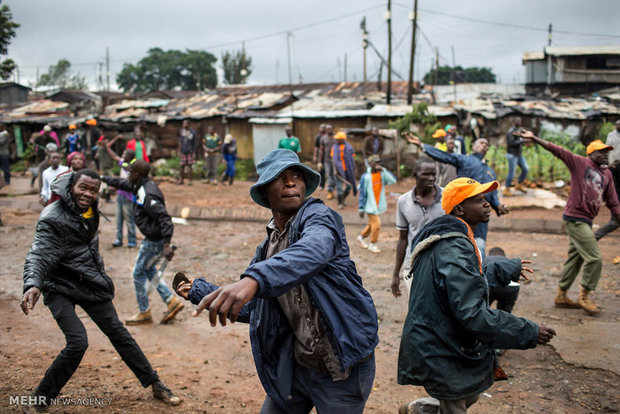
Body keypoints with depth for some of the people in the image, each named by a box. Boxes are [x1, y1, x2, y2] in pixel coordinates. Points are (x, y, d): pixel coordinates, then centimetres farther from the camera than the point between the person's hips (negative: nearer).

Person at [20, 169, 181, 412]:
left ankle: (155, 385, 18)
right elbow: (40, 255, -31)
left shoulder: (90, 210, 2)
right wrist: (33, 285, -50)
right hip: (60, 287, -6)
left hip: (90, 283, 6)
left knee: (117, 332, 9)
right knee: (77, 343, -21)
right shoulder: (53, 218, -21)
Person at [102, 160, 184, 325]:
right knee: (149, 270, 20)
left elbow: (164, 218, -31)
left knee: (138, 273, 4)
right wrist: (104, 179, 35)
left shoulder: (147, 195, -25)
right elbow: (123, 183, 25)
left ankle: (144, 313, 17)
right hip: (153, 238, 10)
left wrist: (166, 245, -35)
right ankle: (172, 301, 21)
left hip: (155, 240, -10)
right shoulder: (142, 186, 5)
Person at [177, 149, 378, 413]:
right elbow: (254, 307, 20)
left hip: (343, 365, -6)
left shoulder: (318, 216, -13)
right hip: (296, 362, 7)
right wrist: (201, 291, 20)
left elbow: (313, 252, -38)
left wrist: (254, 279, -53)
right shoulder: (267, 247, 9)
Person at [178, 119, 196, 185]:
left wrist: (194, 152, -1)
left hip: (190, 152, -3)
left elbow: (194, 143, 1)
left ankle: (190, 180, 5)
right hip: (183, 152, 3)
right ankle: (182, 180, 19)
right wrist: (179, 151, 5)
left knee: (189, 166, -3)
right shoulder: (181, 131, 4)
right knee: (182, 166, 5)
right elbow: (180, 142, 9)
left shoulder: (192, 132, -4)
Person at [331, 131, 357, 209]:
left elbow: (352, 158, 7)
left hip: (348, 170, 1)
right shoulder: (335, 147, 0)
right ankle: (340, 203, 11)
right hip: (339, 170, -1)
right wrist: (335, 169, -12)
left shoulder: (349, 147, 1)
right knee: (339, 187, -1)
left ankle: (343, 199, 28)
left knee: (349, 186, 5)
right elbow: (333, 159, -3)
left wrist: (353, 169, 7)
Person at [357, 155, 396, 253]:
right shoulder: (366, 177, -15)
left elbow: (393, 180, -15)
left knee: (372, 224, 17)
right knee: (376, 224, -9)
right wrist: (361, 209, -10)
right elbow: (362, 193, -12)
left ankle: (361, 237, 41)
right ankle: (372, 245, 8)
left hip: (379, 204, 6)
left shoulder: (382, 174, 0)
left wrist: (383, 170, -21)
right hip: (370, 205, -6)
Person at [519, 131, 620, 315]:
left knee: (575, 258, 13)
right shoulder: (580, 163, -4)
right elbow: (557, 150, -11)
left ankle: (561, 296, 23)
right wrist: (535, 138, -19)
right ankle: (584, 296, 5)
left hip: (585, 221, 8)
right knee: (594, 258, -9)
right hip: (575, 218, -8)